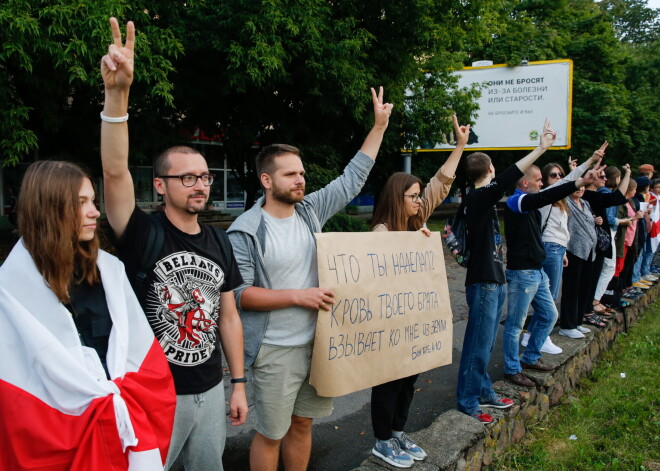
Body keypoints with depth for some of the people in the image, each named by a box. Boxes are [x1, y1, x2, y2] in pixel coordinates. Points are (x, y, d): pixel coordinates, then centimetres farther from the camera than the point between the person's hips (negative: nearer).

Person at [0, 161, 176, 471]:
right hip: (60, 432, -4)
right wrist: (110, 400, -13)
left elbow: (138, 343, 2)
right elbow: (41, 363, -13)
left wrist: (122, 399, -10)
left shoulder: (108, 267, 3)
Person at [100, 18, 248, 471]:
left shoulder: (220, 241, 1)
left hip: (211, 390, 5)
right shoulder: (143, 234, -14)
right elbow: (115, 171, -32)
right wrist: (117, 93, -43)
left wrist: (238, 384, 7)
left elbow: (229, 317, 6)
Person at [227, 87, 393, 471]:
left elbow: (352, 180, 8)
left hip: (318, 342, 6)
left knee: (302, 423, 20)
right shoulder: (246, 231, -14)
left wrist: (379, 126, 7)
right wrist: (298, 296, -21)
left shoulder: (310, 210, 1)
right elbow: (238, 293, -17)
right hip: (276, 351, -5)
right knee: (271, 434, 9)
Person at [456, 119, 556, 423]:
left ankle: (484, 393, 29)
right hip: (483, 282, -10)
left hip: (494, 280, 10)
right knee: (478, 344, -2)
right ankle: (467, 401, 8)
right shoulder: (477, 198, -16)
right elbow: (505, 180, -31)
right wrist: (541, 149, -32)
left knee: (486, 343, 17)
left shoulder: (484, 200, 10)